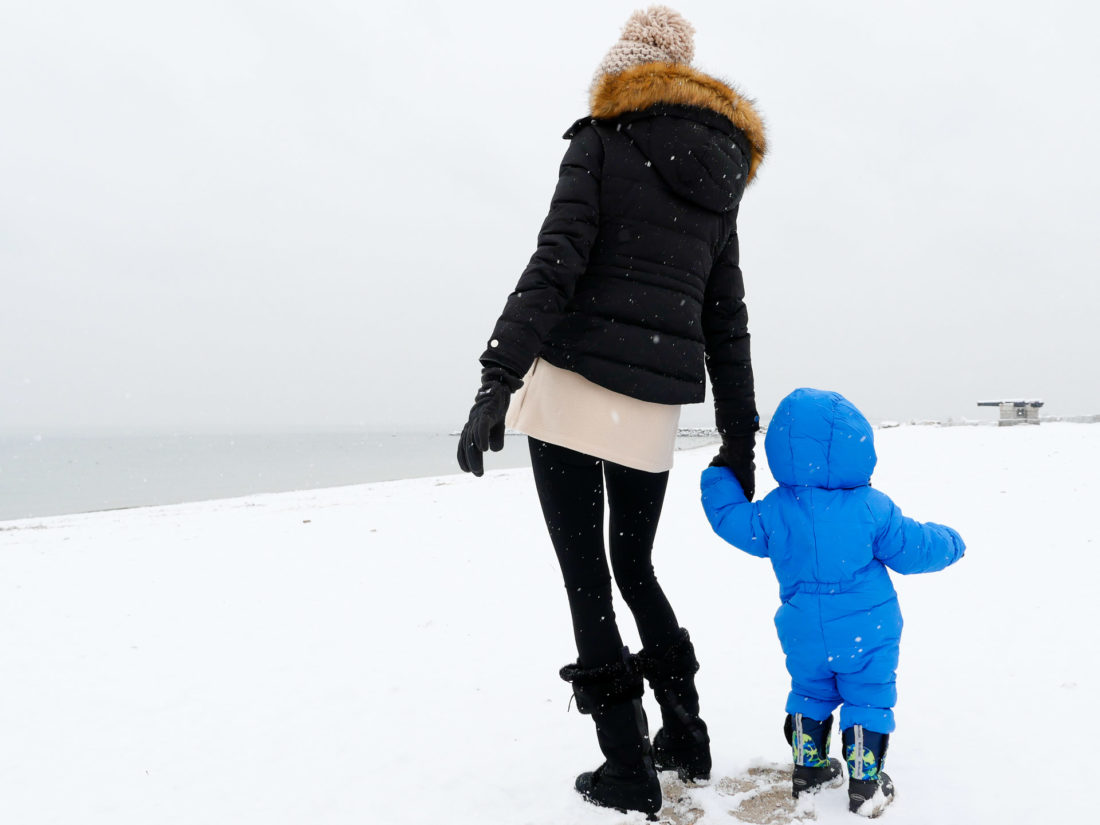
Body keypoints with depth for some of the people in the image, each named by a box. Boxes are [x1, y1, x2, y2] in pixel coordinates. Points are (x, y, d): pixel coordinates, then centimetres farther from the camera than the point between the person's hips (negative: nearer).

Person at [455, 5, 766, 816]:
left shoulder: (601, 143, 3)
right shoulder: (720, 182, 18)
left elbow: (555, 263, -12)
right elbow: (726, 322, 16)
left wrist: (498, 377, -18)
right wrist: (740, 437, 17)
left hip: (573, 383, -5)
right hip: (656, 408, 5)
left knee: (585, 575, 3)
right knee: (634, 566, 21)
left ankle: (628, 767, 9)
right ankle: (685, 735, 28)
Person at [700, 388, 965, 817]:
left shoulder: (774, 512, -11)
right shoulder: (872, 508, -16)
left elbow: (729, 517, 3)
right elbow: (913, 550, -7)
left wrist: (720, 474, 17)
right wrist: (949, 542, 14)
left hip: (805, 639, 3)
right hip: (867, 634, -3)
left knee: (810, 695, 23)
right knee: (868, 702, 12)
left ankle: (808, 769, 34)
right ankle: (865, 784, 18)